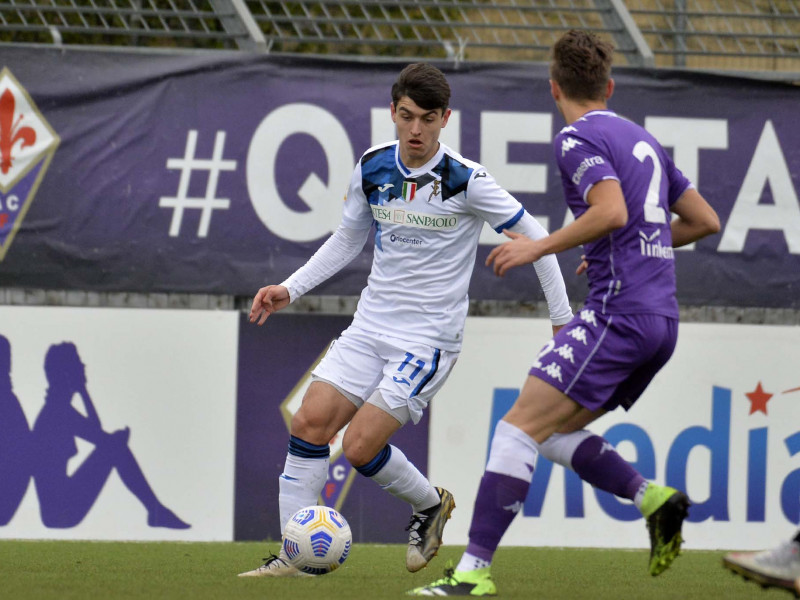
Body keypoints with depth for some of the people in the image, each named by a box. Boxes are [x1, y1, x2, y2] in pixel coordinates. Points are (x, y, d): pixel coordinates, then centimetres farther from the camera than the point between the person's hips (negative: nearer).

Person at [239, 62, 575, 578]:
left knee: (360, 447, -15)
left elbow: (532, 235, -4)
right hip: (371, 324, 6)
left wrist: (562, 317, -3)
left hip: (429, 338, -6)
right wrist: (289, 289, 10)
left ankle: (431, 504, 15)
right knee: (310, 423, -9)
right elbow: (348, 239, 19)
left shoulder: (466, 181, -14)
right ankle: (294, 555, -2)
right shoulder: (372, 168, 2)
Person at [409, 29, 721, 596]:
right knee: (553, 431, 17)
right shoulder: (643, 140, 19)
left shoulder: (579, 138, -5)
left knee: (519, 427, -10)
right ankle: (653, 498, 1)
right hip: (661, 320, 8)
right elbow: (705, 220, 23)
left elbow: (611, 211, -22)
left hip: (617, 311, -8)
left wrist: (540, 247, -12)